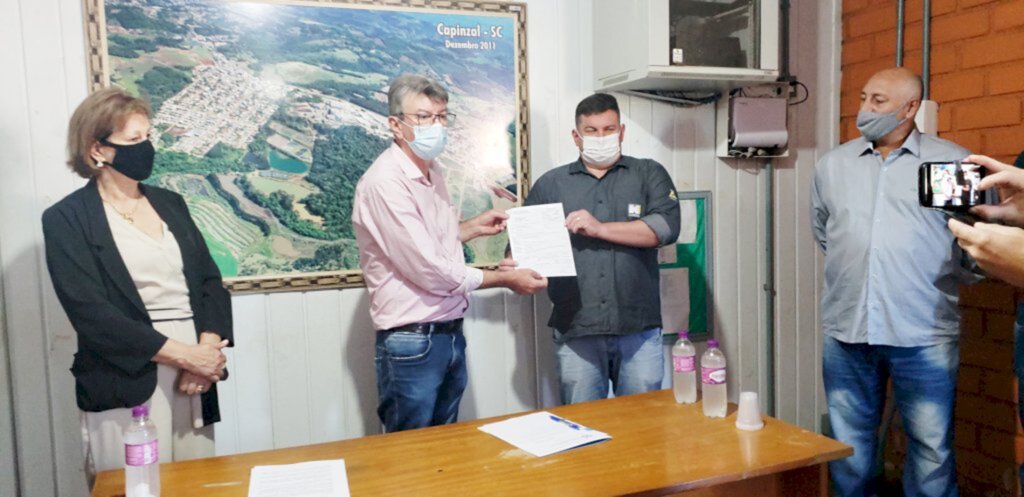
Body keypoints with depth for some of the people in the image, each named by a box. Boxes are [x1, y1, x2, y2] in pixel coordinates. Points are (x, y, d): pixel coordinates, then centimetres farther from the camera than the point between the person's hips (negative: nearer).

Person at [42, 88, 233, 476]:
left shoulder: (169, 203, 12)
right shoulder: (67, 219, -3)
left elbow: (209, 280, 8)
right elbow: (90, 311, -12)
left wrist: (207, 348, -10)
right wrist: (183, 354, -17)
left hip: (195, 378, 5)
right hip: (125, 386, -4)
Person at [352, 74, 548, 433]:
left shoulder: (432, 171, 10)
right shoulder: (385, 182, -19)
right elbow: (431, 271, -21)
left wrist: (472, 228, 10)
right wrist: (506, 279, -12)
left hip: (450, 332, 8)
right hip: (412, 340, -8)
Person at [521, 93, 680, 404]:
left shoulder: (649, 175, 9)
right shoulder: (550, 184, 13)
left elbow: (667, 227, -7)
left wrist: (599, 228, -12)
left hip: (639, 329, 0)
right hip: (575, 331, 1)